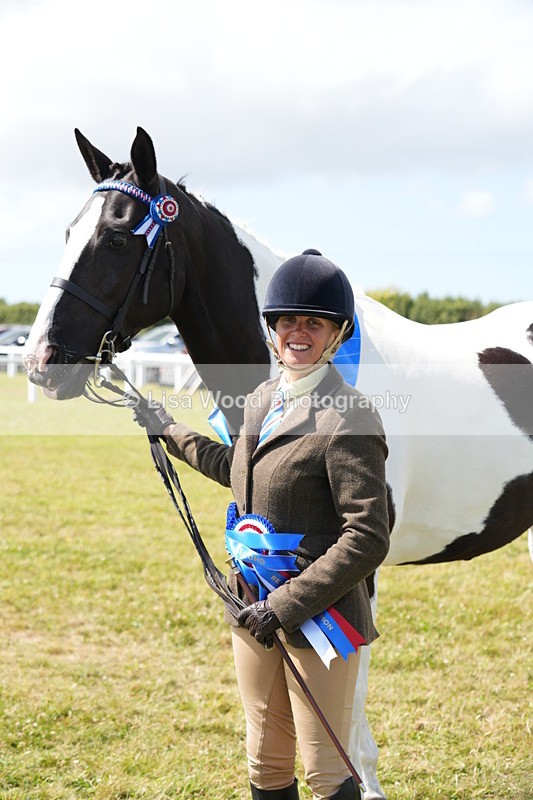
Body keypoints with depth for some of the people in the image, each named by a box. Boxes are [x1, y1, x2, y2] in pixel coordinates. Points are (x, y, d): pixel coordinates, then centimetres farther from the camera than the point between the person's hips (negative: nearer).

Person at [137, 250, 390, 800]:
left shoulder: (348, 419, -19)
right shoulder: (261, 401, 7)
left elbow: (367, 539, -22)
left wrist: (288, 606, -24)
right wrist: (173, 434, 34)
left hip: (320, 617, -8)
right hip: (256, 610, 8)